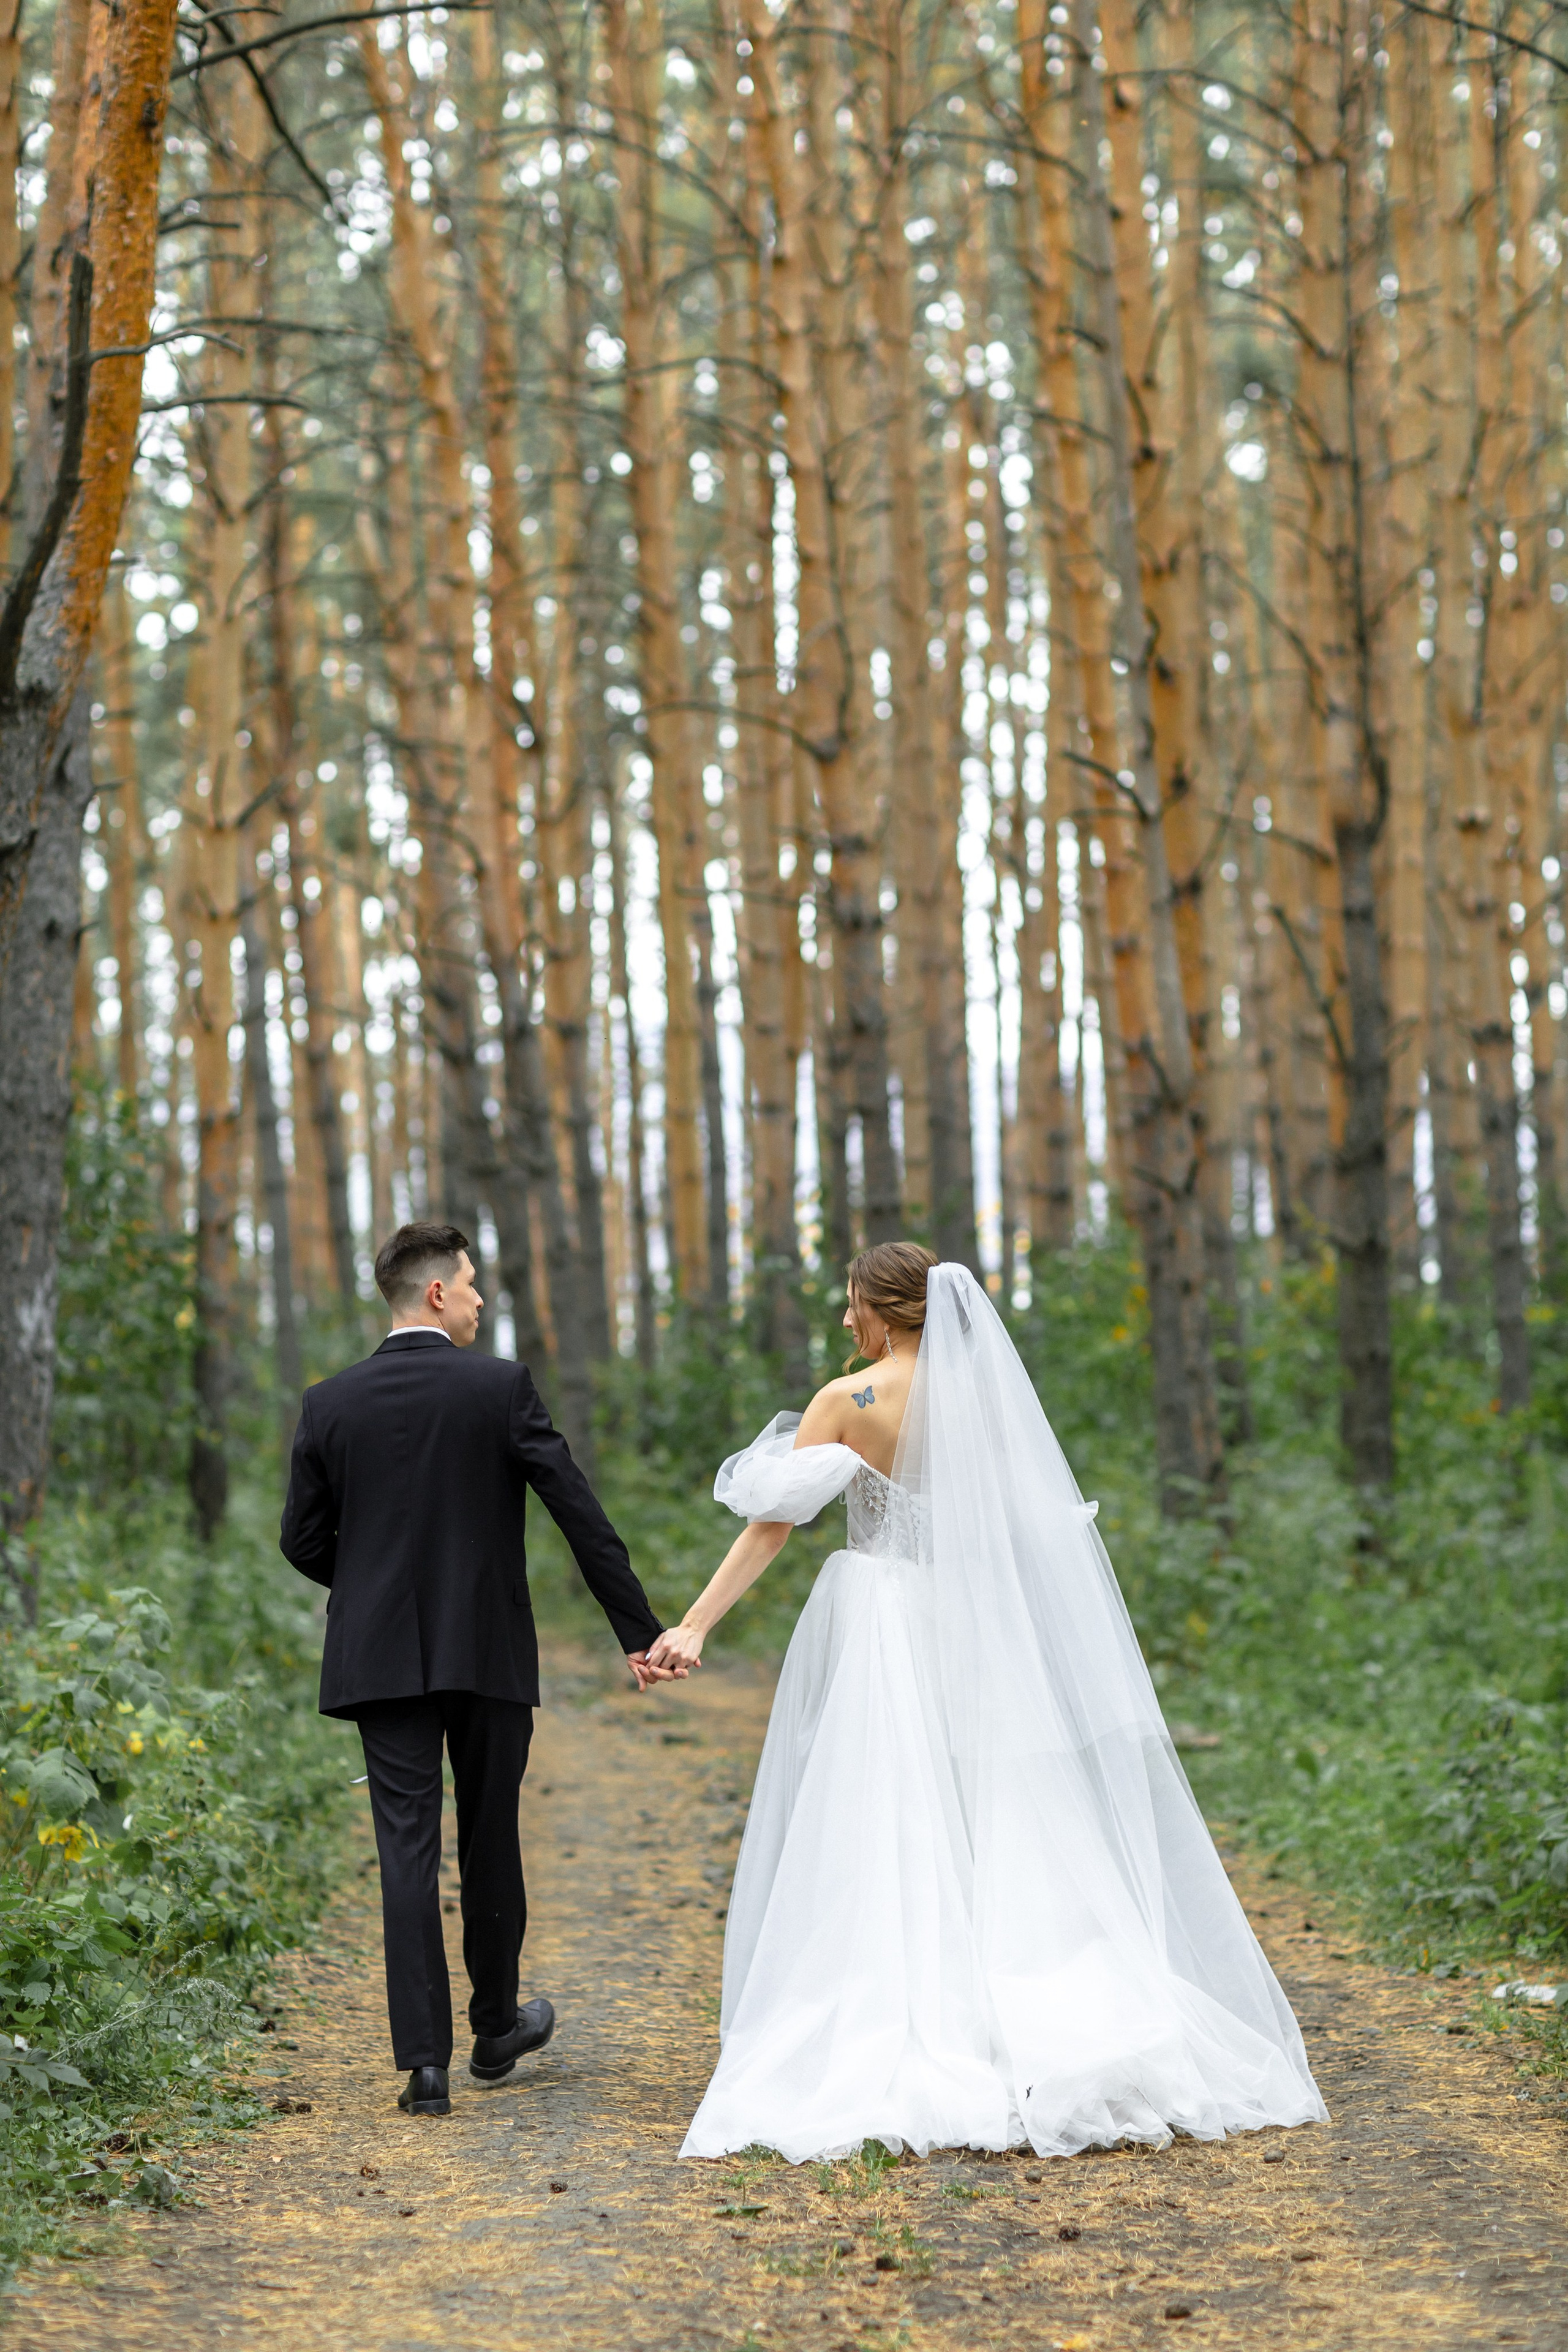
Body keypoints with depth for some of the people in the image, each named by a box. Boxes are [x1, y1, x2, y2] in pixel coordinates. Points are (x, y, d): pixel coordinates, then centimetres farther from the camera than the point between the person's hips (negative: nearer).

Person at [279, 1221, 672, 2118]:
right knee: (491, 1843, 15)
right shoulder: (502, 1388, -7)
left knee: (409, 1850, 0)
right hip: (490, 1651, -1)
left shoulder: (330, 1404, 0)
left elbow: (304, 1540, 5)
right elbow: (580, 1513, -9)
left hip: (383, 1657, 1)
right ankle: (496, 2028, 31)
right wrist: (641, 1631, -6)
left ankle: (426, 2060, -8)